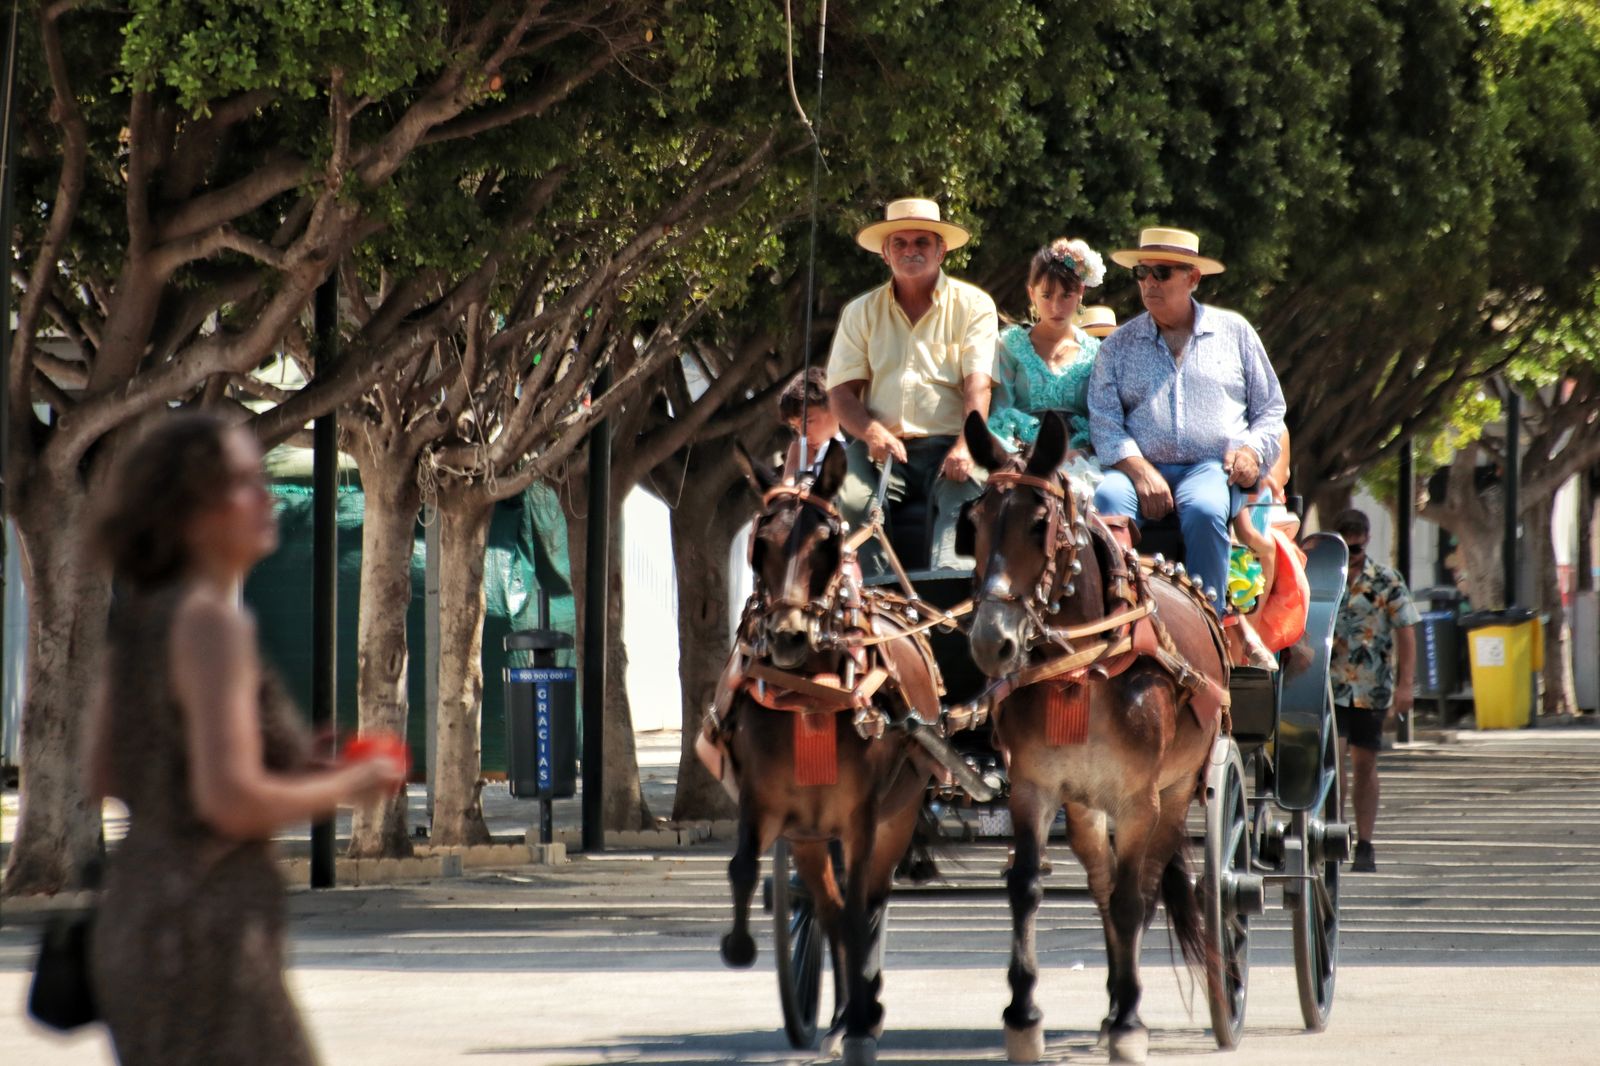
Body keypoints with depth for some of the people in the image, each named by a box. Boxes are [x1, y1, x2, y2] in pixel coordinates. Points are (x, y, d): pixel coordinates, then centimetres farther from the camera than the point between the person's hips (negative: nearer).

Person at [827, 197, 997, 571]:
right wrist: (872, 432, -14)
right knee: (853, 500, -30)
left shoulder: (974, 305, 9)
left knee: (964, 497, -34)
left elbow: (978, 385, -4)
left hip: (946, 445, -2)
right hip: (883, 446, 2)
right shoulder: (861, 312, 16)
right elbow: (840, 391, 8)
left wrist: (966, 446, -23)